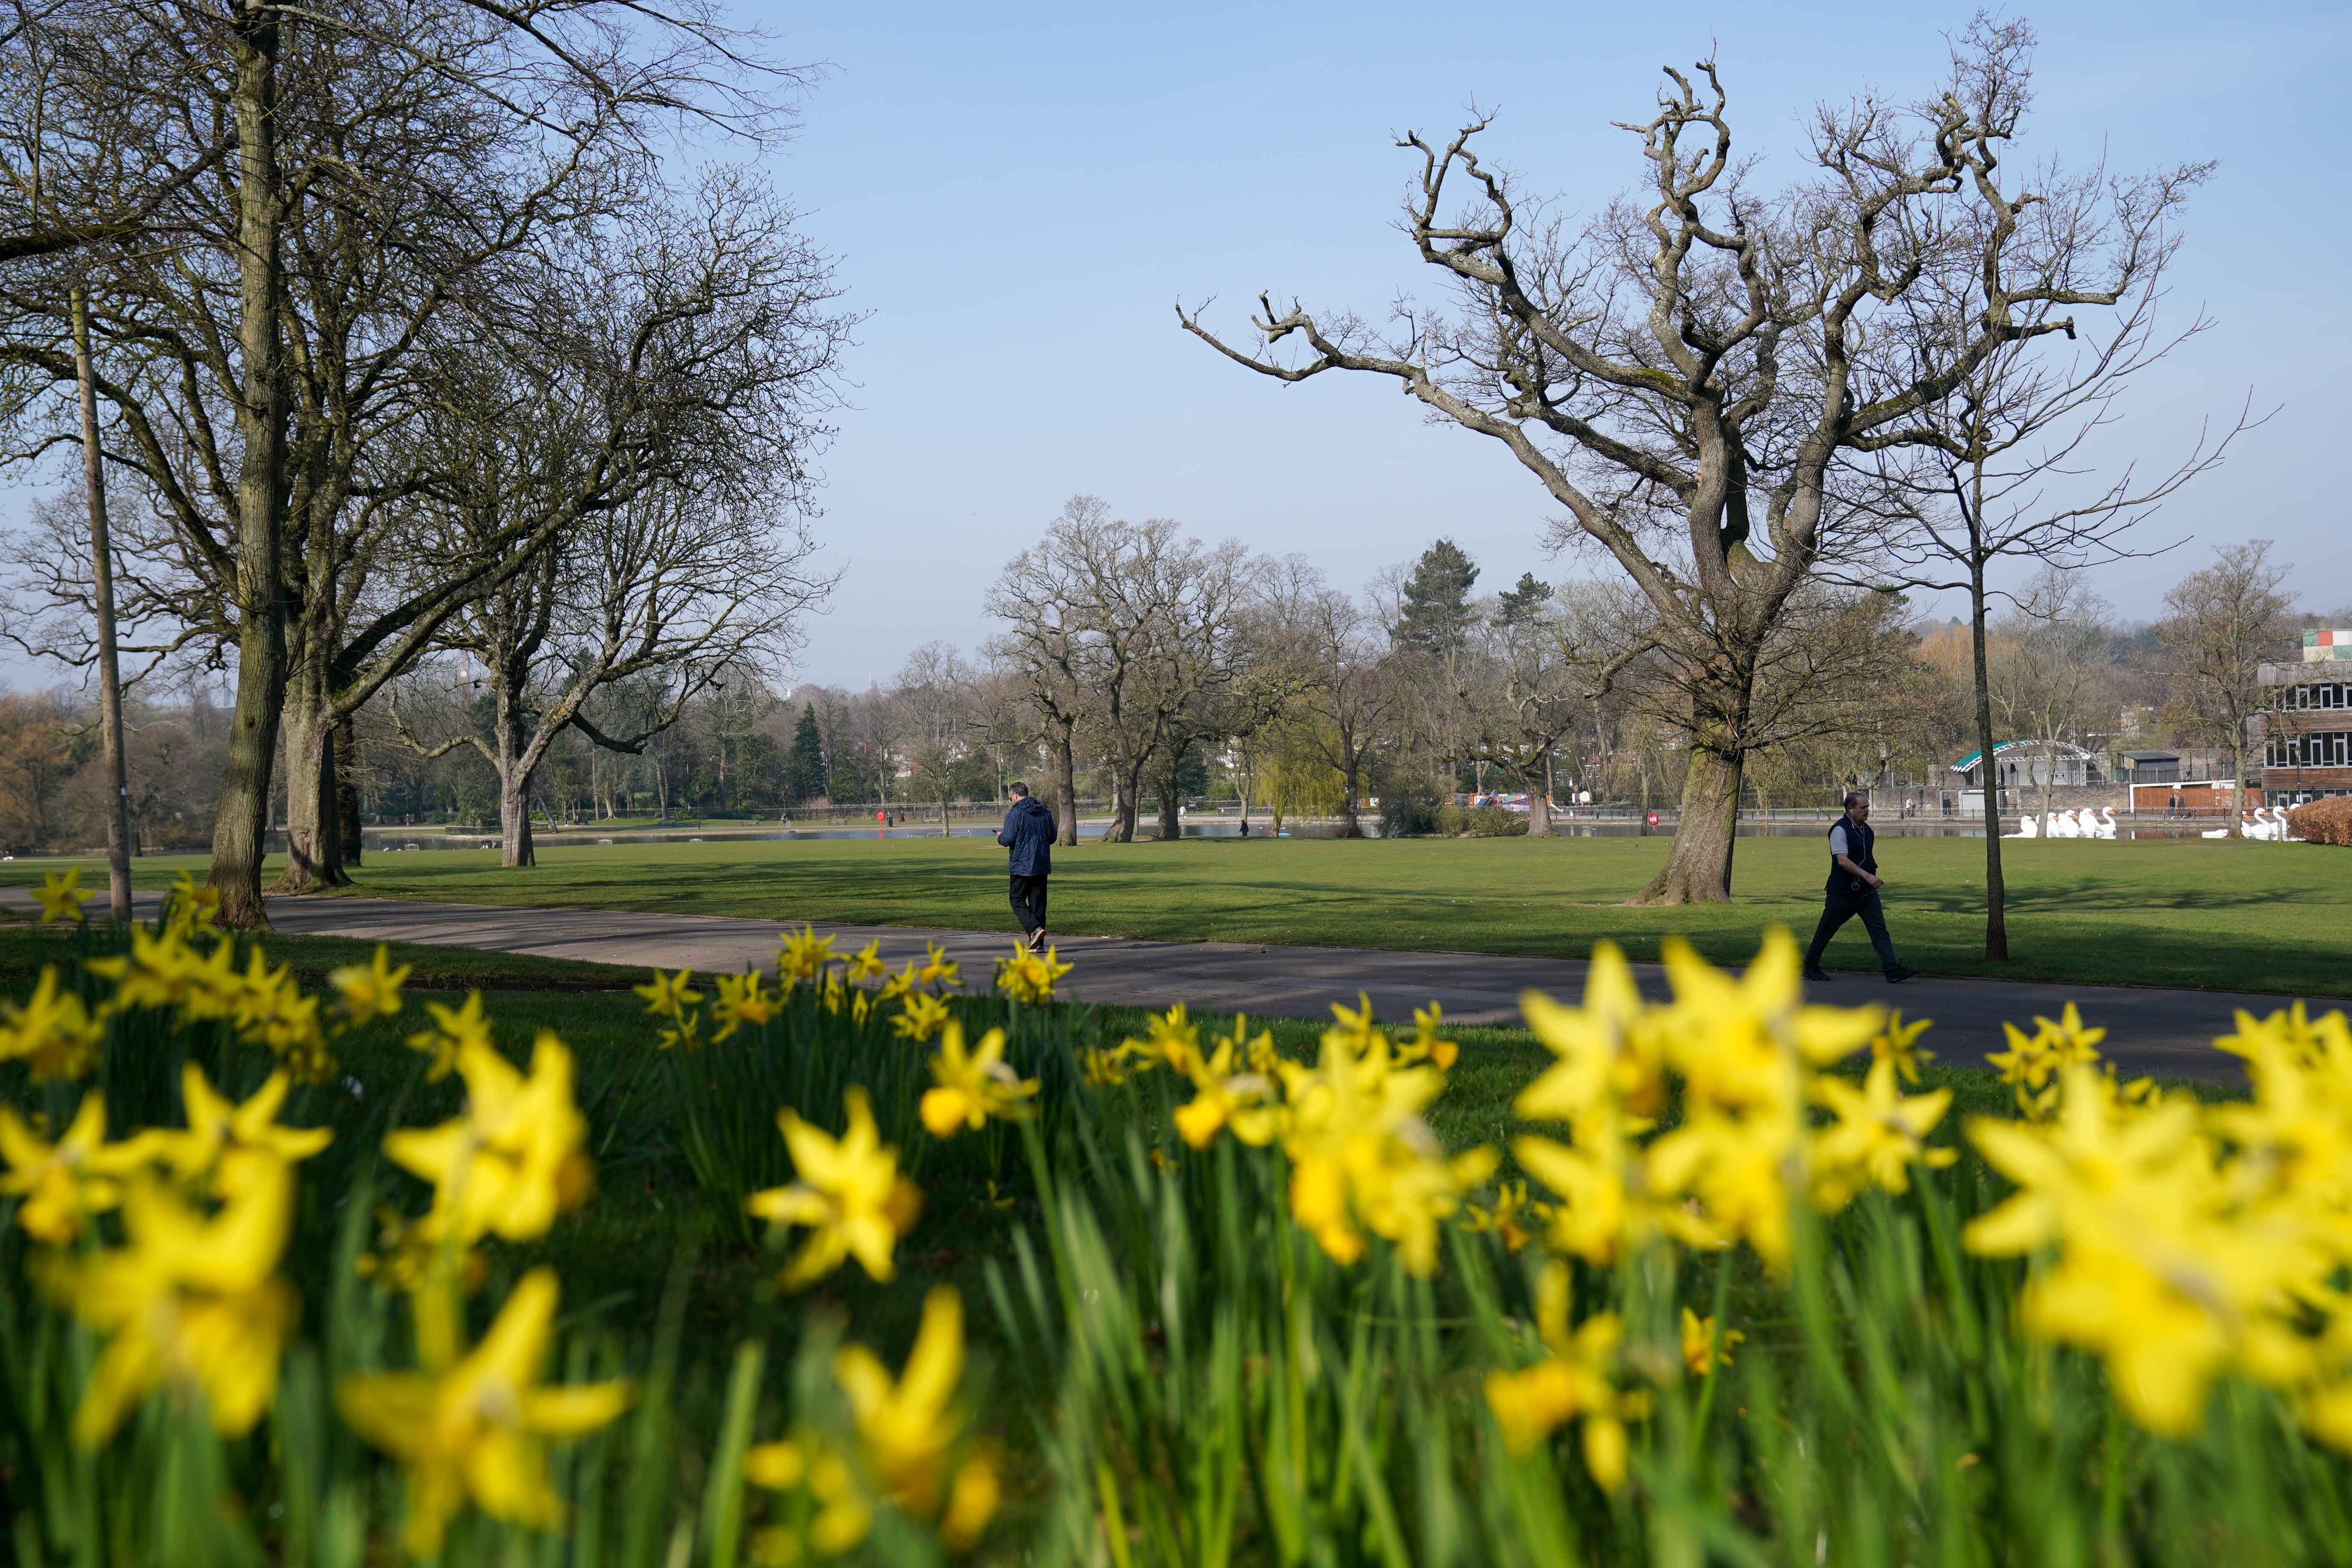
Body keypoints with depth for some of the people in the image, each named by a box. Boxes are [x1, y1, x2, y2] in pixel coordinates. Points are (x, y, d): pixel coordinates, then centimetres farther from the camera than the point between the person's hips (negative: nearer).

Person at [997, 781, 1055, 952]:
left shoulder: (1015, 814, -11)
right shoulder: (1045, 812, 10)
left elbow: (1008, 840, -15)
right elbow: (1052, 837, 15)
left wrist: (1000, 837, 7)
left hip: (1022, 866, -6)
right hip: (1042, 866, 6)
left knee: (1018, 901, 4)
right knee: (1038, 903, 9)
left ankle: (1035, 929, -19)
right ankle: (1038, 943, 7)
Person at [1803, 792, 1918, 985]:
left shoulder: (1866, 829, 11)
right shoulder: (1840, 830, -15)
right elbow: (1842, 860, -26)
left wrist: (1873, 876, 23)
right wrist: (1867, 876, -33)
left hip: (1867, 892, 7)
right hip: (1842, 893, -7)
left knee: (1879, 929, -6)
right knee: (1826, 930, 6)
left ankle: (1893, 970, -13)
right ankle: (1810, 967, 22)